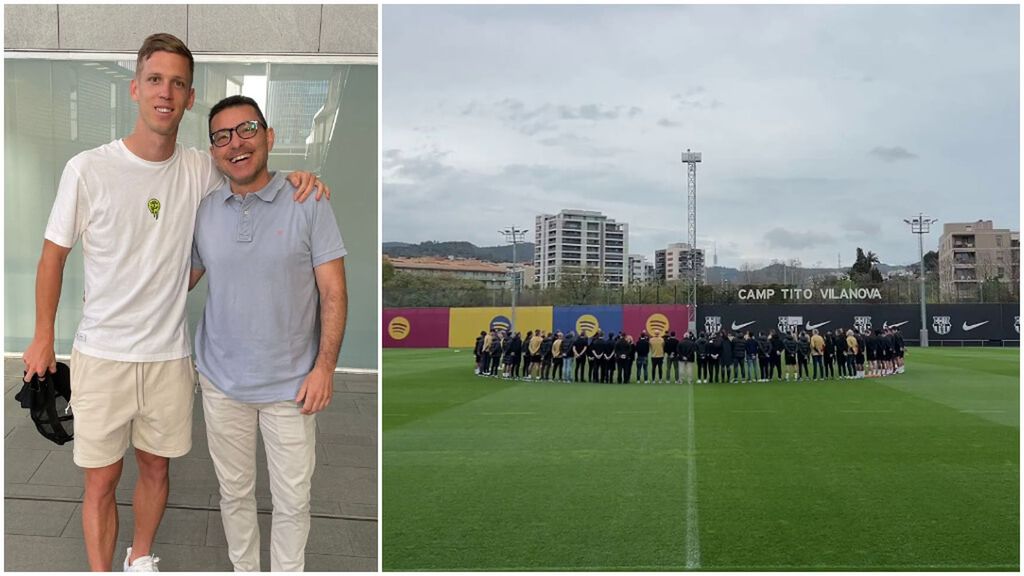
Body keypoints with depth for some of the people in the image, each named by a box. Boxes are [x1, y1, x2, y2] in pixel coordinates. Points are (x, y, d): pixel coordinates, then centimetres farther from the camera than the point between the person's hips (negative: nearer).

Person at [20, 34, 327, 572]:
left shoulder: (202, 170, -4)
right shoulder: (88, 170, -12)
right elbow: (53, 255, -1)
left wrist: (293, 179, -6)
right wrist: (42, 338, 3)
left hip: (169, 354, 3)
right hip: (101, 354, -3)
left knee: (155, 466, 18)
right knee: (101, 479, 5)